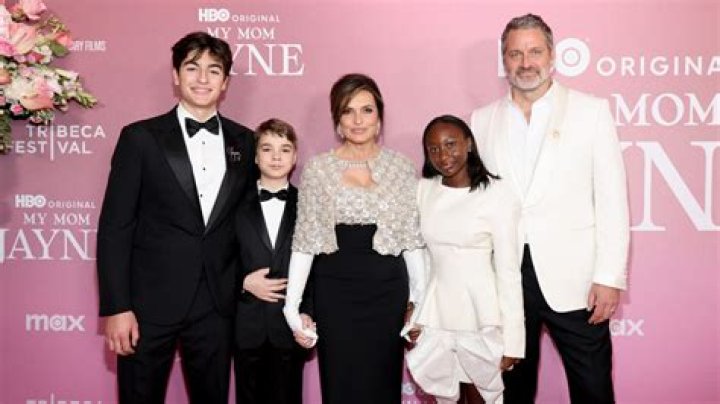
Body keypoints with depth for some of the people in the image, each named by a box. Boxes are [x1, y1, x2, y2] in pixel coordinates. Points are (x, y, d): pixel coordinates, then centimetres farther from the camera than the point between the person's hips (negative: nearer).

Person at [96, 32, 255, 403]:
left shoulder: (244, 142, 7)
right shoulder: (140, 138, -2)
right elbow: (114, 227, -5)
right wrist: (116, 307, -10)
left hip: (216, 304, 3)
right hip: (150, 303, -2)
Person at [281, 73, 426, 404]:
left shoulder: (401, 167, 2)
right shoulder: (318, 169, 0)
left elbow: (411, 239, 6)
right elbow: (305, 242, 1)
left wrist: (421, 299, 2)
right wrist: (292, 305, -4)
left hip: (388, 290, 1)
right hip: (335, 290, -1)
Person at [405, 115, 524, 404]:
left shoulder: (496, 194, -13)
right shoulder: (423, 190, 2)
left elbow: (508, 269, -11)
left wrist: (513, 338, -10)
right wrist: (413, 313, 6)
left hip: (480, 316, -4)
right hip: (434, 313, 4)